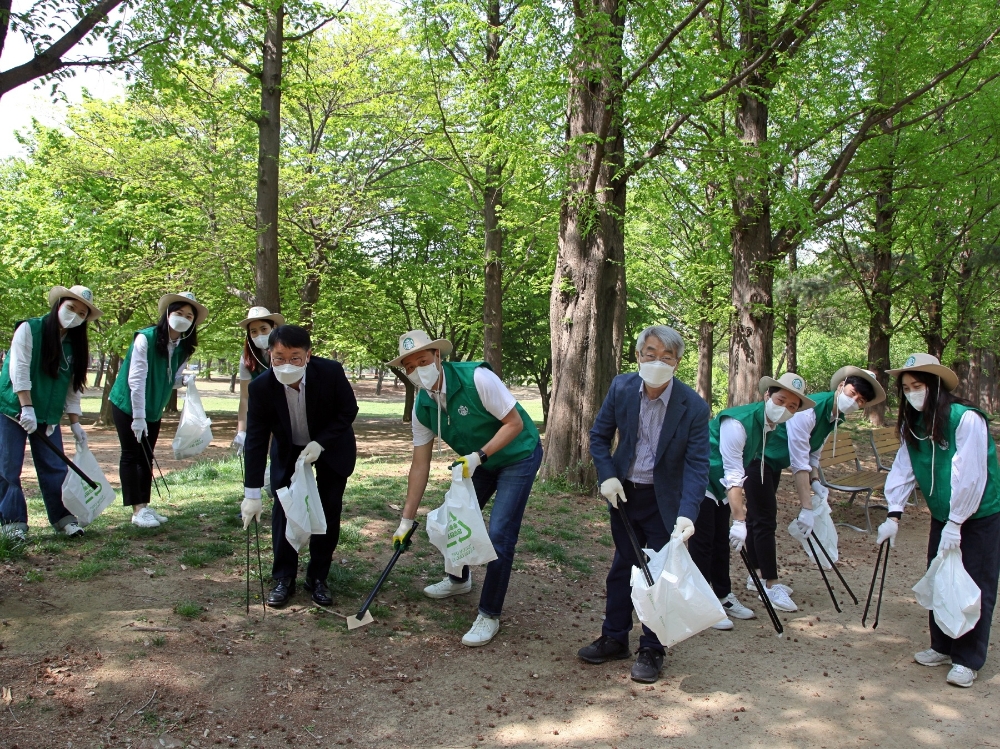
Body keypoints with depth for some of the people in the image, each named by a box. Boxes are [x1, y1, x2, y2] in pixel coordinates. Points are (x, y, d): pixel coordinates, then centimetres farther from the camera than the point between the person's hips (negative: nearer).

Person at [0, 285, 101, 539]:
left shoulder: (76, 345, 7)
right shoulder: (29, 329, -9)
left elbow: (73, 387, 8)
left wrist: (75, 423, 3)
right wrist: (27, 408, -24)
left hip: (48, 417, 4)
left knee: (55, 468, 3)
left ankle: (63, 517, 12)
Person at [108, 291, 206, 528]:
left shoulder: (183, 348, -2)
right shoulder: (145, 338, -21)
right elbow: (136, 379, -24)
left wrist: (184, 380, -16)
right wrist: (138, 417, -25)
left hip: (153, 410, 6)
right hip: (128, 405, -6)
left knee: (146, 458, 10)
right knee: (131, 455, -2)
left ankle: (145, 506, 17)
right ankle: (137, 510, 0)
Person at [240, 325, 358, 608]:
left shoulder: (331, 372, -31)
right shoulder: (261, 387, -28)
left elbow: (349, 411, -15)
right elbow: (256, 440, -23)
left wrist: (320, 443, -27)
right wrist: (252, 494, -25)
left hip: (332, 447, -1)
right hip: (288, 450, 1)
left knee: (329, 511, 0)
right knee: (283, 509, -3)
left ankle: (318, 578, 13)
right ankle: (284, 579, 10)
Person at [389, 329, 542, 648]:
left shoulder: (476, 378, -30)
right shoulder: (422, 407, -9)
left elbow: (515, 422, -24)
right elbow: (420, 465, -3)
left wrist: (479, 456, -34)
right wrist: (407, 519, -1)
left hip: (518, 455, -7)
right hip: (478, 461, 7)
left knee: (499, 534, -13)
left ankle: (489, 615, 2)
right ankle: (459, 580, 44)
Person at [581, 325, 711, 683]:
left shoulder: (694, 406, -20)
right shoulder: (621, 388, -11)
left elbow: (697, 464, -20)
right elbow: (599, 435, 2)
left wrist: (687, 513, -32)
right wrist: (607, 476, -12)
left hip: (664, 501, -3)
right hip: (624, 493, 3)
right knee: (622, 567, 16)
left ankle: (651, 650, 22)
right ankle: (614, 638, 30)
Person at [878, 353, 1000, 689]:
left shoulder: (966, 419, -23)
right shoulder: (913, 424, -1)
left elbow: (970, 475, -24)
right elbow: (903, 469, -5)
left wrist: (955, 523, -22)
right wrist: (894, 515, -13)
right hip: (942, 515, 7)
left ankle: (967, 659, 9)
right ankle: (942, 647, 26)